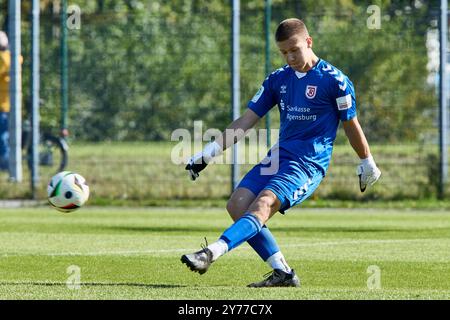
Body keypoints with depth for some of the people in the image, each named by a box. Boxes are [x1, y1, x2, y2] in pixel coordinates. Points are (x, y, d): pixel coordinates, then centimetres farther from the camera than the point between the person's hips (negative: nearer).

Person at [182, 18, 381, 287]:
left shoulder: (334, 80, -5)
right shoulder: (278, 79, 12)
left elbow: (351, 125, 5)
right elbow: (245, 122, 13)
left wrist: (368, 165, 13)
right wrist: (208, 153, 7)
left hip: (309, 163, -7)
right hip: (279, 155, 7)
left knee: (263, 204, -28)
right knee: (237, 206, -10)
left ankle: (211, 254, -47)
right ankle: (283, 273, -7)